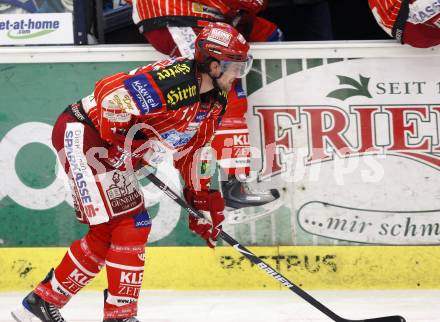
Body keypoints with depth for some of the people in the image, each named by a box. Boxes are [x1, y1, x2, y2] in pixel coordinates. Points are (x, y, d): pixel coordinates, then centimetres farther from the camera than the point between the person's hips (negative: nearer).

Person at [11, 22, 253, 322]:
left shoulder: (214, 104, 6)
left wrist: (206, 201, 19)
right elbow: (111, 95, -29)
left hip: (114, 155, 10)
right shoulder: (176, 79, -25)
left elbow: (193, 151, 20)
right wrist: (121, 144, -24)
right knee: (131, 222, -14)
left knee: (108, 232, 11)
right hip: (83, 132, -10)